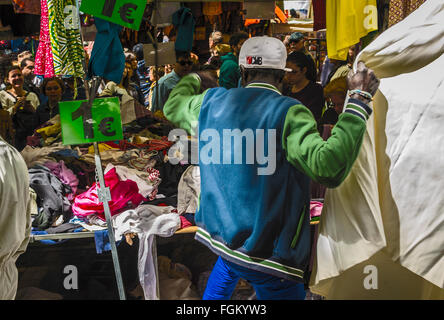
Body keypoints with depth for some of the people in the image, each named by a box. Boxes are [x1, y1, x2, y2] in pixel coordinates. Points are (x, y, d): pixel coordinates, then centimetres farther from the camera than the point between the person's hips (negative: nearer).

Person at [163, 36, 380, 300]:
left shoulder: (212, 101, 2)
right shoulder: (288, 113, -18)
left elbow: (173, 106, 24)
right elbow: (327, 165, -31)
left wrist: (192, 80, 45)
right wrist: (359, 102, -25)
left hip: (220, 232, 7)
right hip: (266, 247, -6)